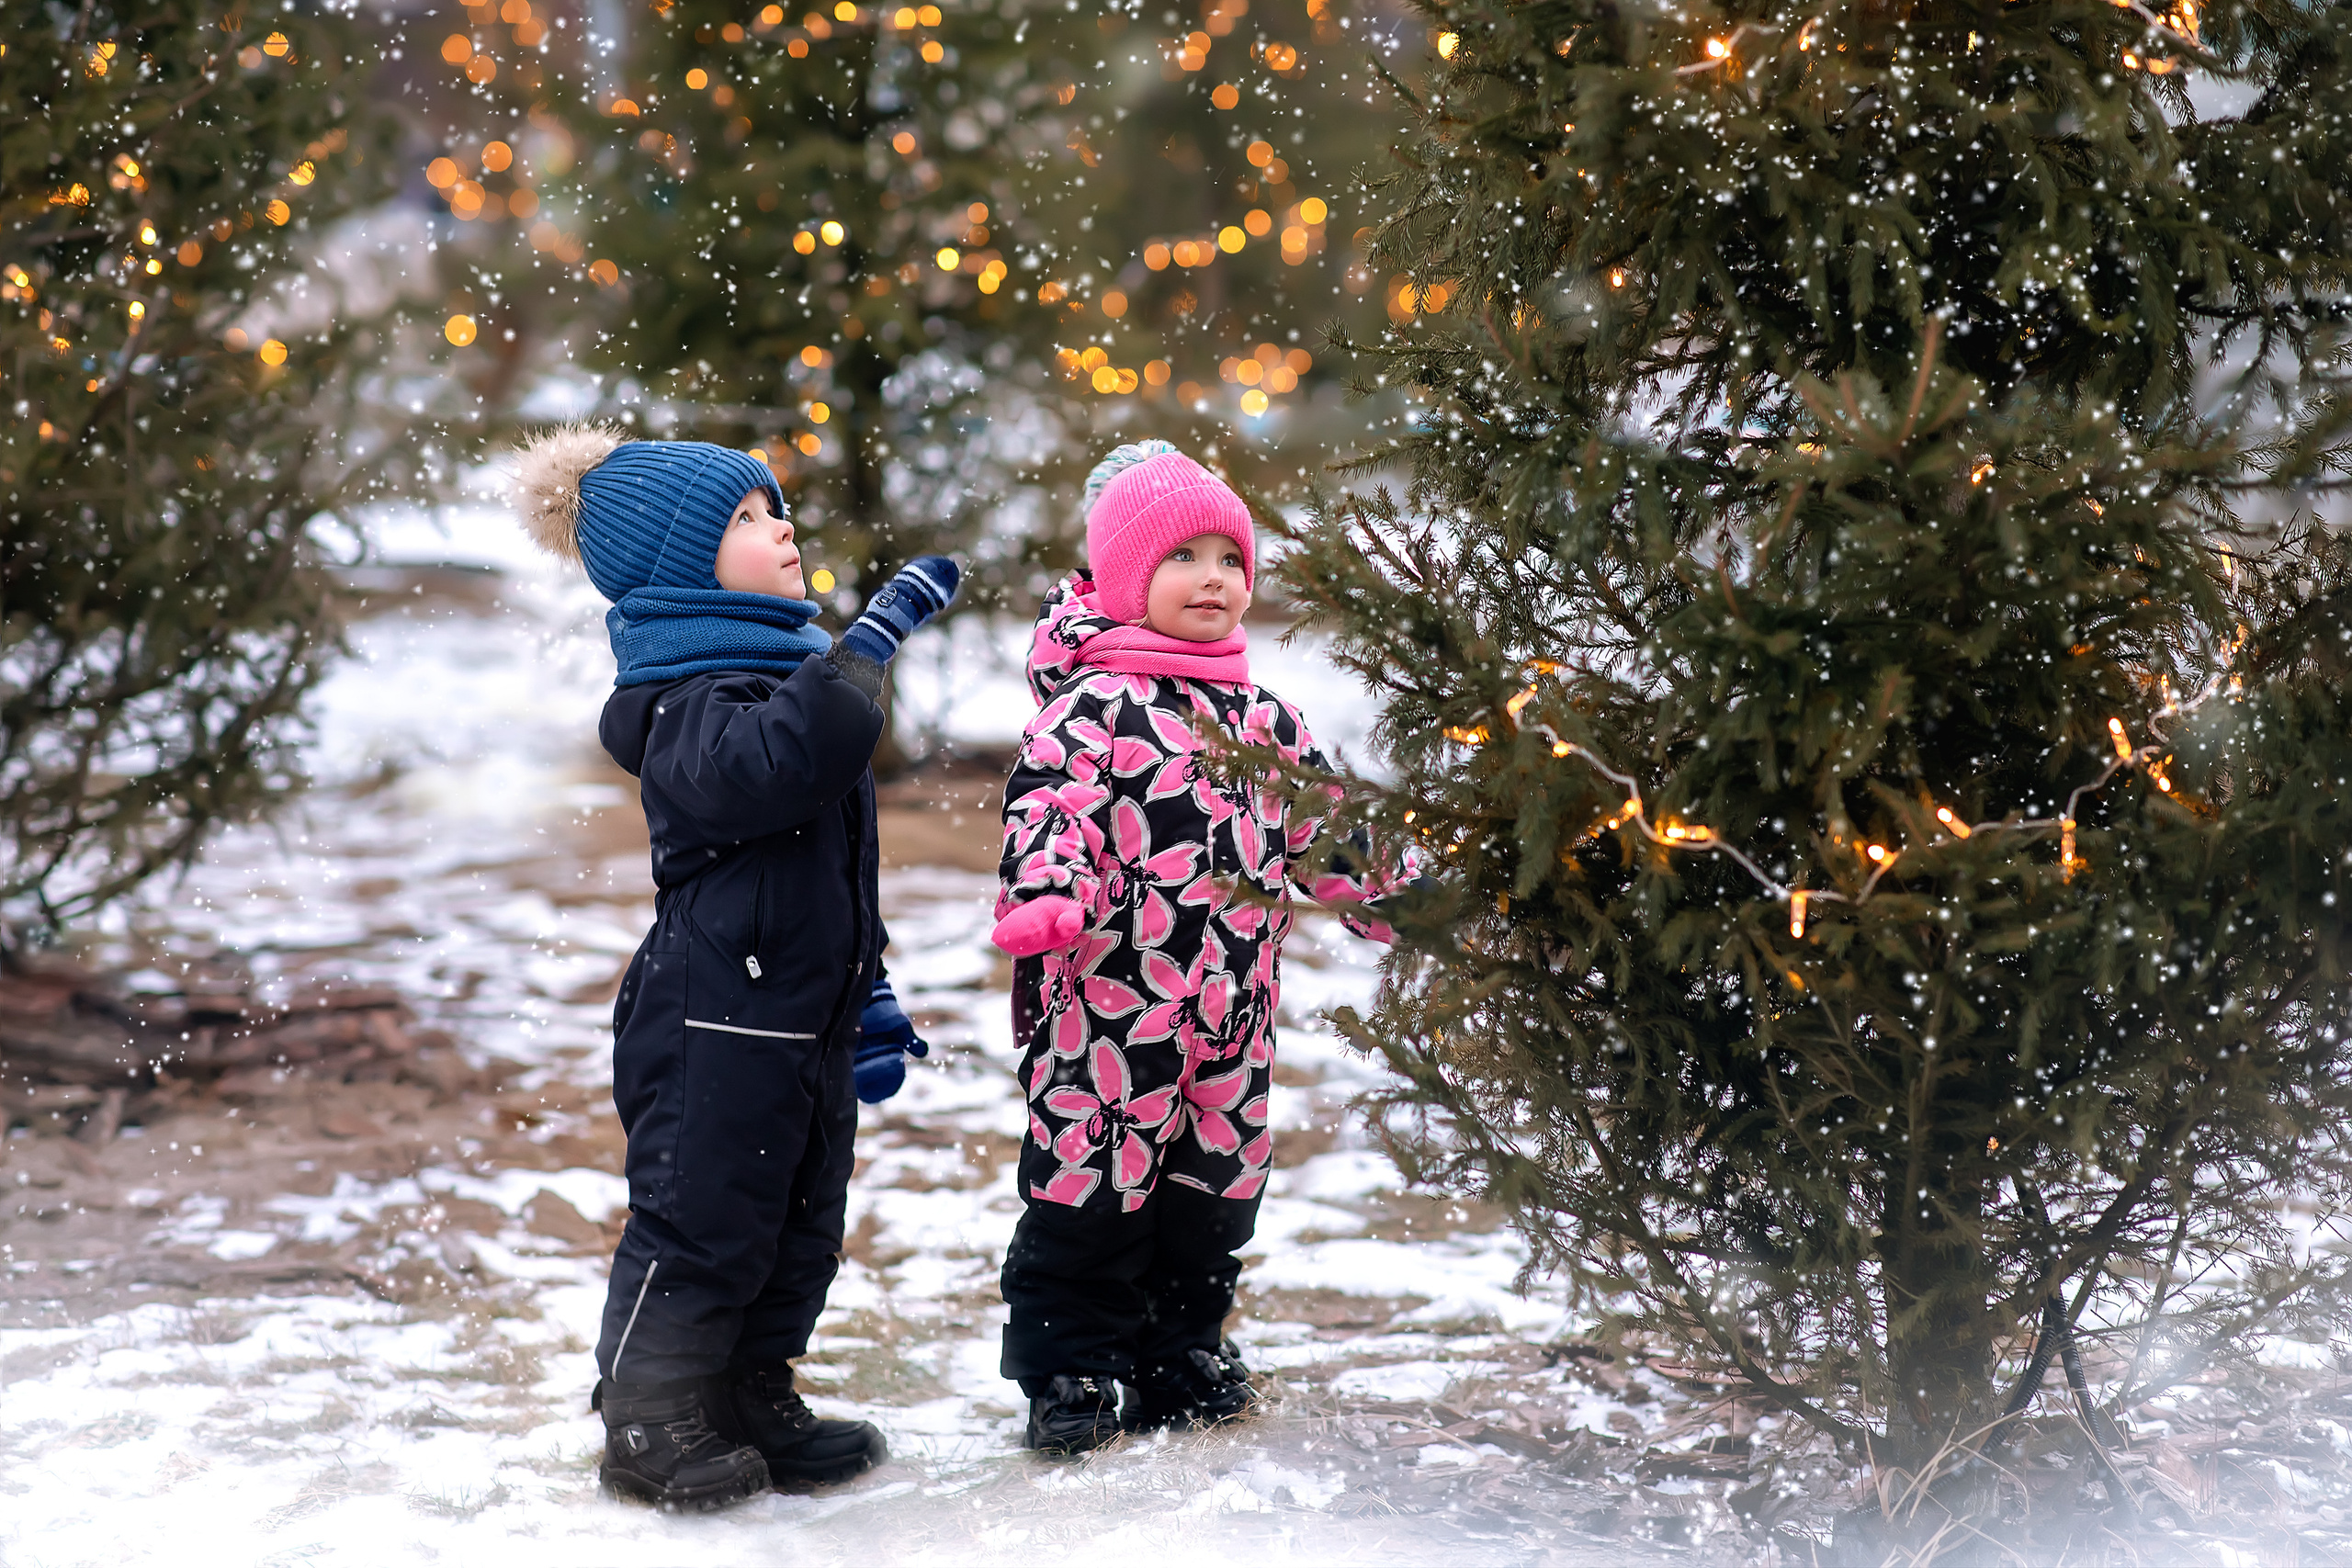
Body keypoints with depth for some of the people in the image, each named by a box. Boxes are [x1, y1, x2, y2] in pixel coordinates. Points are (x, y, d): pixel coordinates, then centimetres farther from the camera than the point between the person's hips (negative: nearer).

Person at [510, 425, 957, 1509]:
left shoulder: (779, 671, 15)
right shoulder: (689, 699, -17)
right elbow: (774, 765, -40)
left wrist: (865, 991, 22)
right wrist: (872, 639, -37)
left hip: (806, 1023, 10)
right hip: (716, 1022, -9)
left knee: (798, 1226, 16)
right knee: (700, 1220, -1)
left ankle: (753, 1403, 29)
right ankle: (649, 1426, 12)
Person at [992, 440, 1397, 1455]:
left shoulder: (1263, 717, 14)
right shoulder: (1092, 704, -8)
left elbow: (1320, 822, 23)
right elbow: (1048, 806, -20)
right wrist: (1045, 896, -38)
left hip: (1230, 1014, 7)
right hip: (1107, 1002, -6)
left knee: (1216, 1186, 13)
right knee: (1090, 1181, -1)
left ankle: (1183, 1360, 29)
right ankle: (1067, 1371, 12)